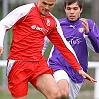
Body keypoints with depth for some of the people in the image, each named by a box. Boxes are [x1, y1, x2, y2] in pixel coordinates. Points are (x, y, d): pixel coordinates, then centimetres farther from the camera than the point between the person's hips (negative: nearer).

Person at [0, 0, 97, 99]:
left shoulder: (53, 22, 12)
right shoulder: (26, 10, -4)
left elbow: (64, 46, 18)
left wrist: (79, 69, 17)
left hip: (39, 64, 5)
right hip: (18, 63, -4)